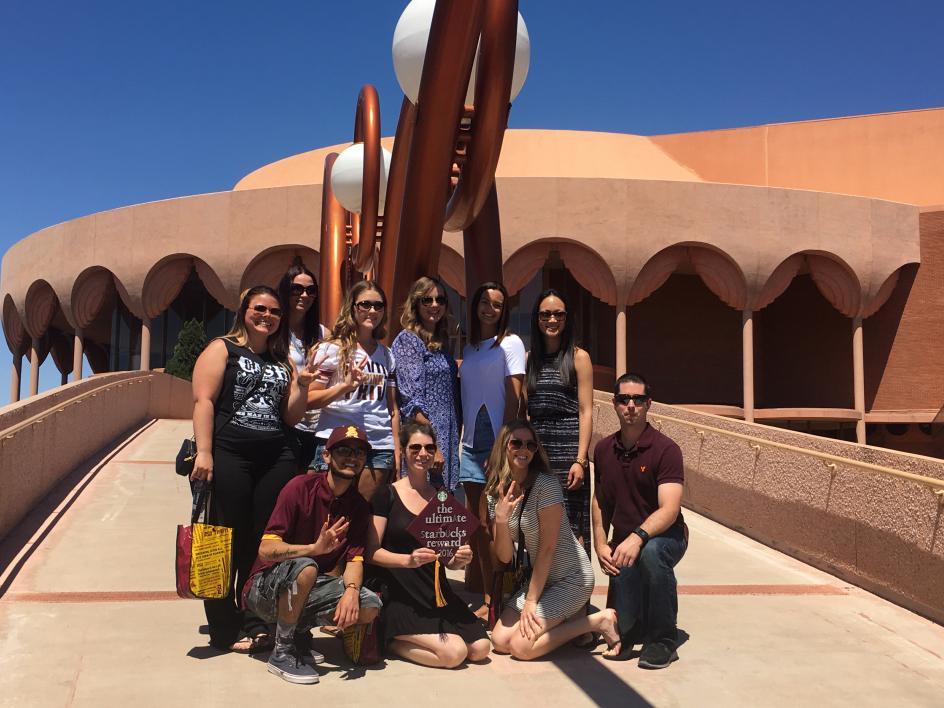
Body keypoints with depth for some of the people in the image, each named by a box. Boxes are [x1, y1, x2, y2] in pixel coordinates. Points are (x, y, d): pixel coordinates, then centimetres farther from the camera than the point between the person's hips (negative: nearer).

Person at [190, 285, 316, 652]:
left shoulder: (283, 362, 19)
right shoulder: (222, 349, 6)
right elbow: (203, 400, -5)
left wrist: (302, 386, 0)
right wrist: (204, 452, -15)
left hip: (277, 459, 4)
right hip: (229, 456, -4)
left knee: (264, 543, 4)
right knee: (228, 541, 0)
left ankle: (255, 624, 13)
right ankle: (225, 629, 10)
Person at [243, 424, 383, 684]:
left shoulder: (359, 505, 1)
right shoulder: (301, 487, -17)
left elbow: (355, 559, -6)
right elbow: (266, 549, -23)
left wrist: (351, 590, -29)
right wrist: (315, 548, -38)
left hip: (310, 590, 5)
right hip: (266, 587, -5)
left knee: (370, 606, -16)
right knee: (304, 567, -37)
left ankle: (296, 630, 5)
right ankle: (282, 651, -17)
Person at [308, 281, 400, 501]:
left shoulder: (387, 355, 16)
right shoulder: (332, 349, 2)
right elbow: (309, 400, -6)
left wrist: (397, 448, 12)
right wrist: (345, 386, -19)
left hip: (380, 446, 4)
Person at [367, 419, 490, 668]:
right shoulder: (387, 495, -4)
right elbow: (372, 552, -8)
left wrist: (460, 559, -7)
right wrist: (408, 560, -25)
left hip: (438, 593, 6)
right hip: (401, 596, -6)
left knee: (480, 648, -13)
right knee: (454, 653, -23)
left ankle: (408, 636, 7)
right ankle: (392, 640, 2)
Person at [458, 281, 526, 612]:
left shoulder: (510, 343, -1)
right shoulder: (468, 349, 16)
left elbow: (514, 396, -8)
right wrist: (456, 441, 11)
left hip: (496, 442, -6)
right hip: (470, 442, 6)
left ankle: (493, 598, 3)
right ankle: (475, 590, 19)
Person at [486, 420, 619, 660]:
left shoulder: (545, 483, -19)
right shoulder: (495, 493, 0)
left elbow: (547, 547, -17)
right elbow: (505, 556, -5)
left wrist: (531, 602, -15)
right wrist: (501, 520, -24)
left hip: (571, 577, -7)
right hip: (538, 577, 7)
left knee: (521, 646, -17)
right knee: (500, 641, -3)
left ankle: (599, 621, -1)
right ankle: (570, 617, 14)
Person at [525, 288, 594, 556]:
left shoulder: (578, 357, 1)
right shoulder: (529, 358, 12)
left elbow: (586, 412, -4)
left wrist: (580, 460, -13)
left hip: (568, 446, -4)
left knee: (570, 524, -3)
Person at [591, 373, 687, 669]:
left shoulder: (665, 449, -16)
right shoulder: (604, 449, 2)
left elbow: (669, 510, -26)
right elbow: (599, 501, 13)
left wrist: (638, 537, -42)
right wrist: (601, 544, -1)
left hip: (665, 536, -4)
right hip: (623, 544, 4)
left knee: (651, 551, -41)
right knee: (623, 624, -11)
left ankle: (663, 641, -20)